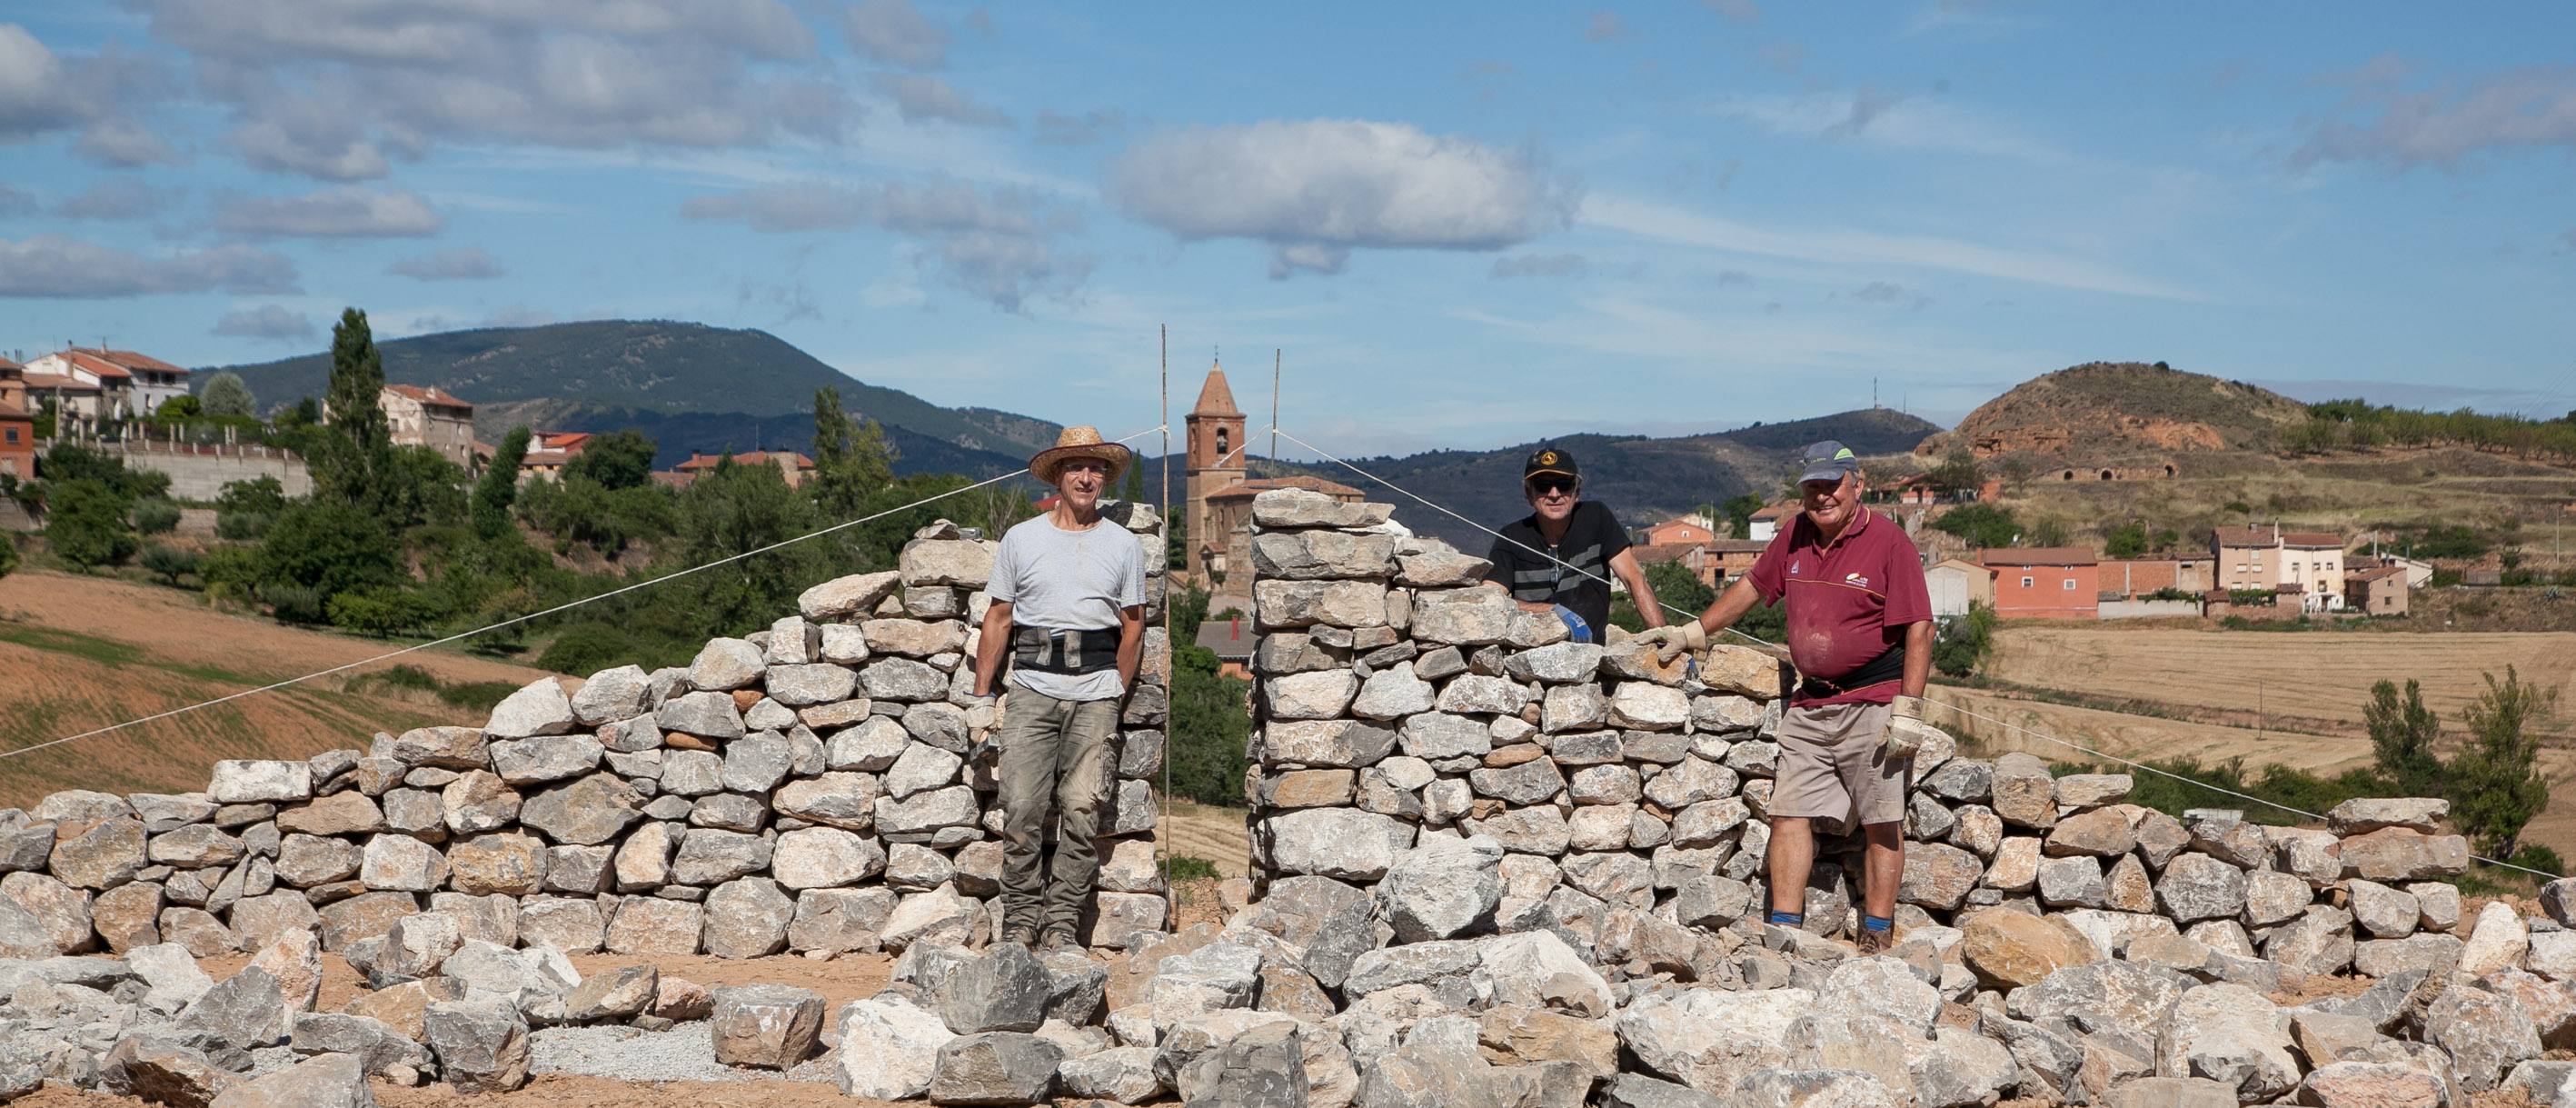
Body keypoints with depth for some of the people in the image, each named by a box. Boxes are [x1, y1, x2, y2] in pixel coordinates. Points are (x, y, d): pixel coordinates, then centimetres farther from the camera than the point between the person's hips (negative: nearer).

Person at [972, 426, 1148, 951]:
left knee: (1082, 809, -5)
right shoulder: (1020, 539, 10)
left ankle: (1062, 921, 4)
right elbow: (999, 618, 12)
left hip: (1095, 692, 0)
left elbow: (1133, 626, 14)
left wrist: (1115, 695, 9)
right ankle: (1020, 918, 4)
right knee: (1022, 809, -7)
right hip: (1032, 688, 0)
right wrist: (981, 695, 7)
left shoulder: (1123, 545, 11)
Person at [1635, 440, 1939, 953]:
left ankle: (1877, 941, 5)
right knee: (1790, 814, 1)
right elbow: (1754, 585, 24)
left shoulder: (1887, 540, -9)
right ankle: (1784, 931, 4)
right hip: (1809, 704, 6)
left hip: (1873, 703, -6)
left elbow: (1919, 627, -12)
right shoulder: (1796, 536, 9)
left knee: (1882, 824, 0)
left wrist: (1909, 709, -17)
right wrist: (1692, 632, 24)